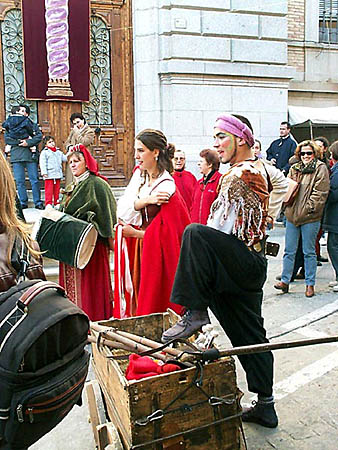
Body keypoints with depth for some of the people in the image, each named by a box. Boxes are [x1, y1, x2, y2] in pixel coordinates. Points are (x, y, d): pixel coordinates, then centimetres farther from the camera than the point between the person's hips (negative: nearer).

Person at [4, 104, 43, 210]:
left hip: (30, 156, -2)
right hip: (16, 156, 2)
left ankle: (38, 202, 2)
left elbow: (39, 136, -2)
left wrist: (28, 143, -14)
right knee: (19, 182, 2)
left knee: (34, 180, -3)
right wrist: (19, 141, -8)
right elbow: (6, 138, 5)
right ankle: (23, 202, 9)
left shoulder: (32, 125, 12)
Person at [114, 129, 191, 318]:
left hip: (157, 257, -6)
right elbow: (122, 212, -6)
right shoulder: (139, 175, 3)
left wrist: (136, 233, -9)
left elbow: (165, 235, -17)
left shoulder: (167, 188, -19)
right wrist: (145, 200, -22)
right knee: (136, 303, 14)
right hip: (136, 252, 7)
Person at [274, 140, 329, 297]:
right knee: (289, 250, 8)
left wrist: (309, 208, -14)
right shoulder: (294, 169, 13)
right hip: (292, 214, 4)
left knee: (309, 252, 5)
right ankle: (285, 281, 16)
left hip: (310, 217, -4)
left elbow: (320, 192, -9)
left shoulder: (320, 168, -2)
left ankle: (310, 284, 16)